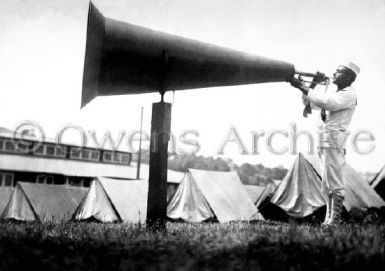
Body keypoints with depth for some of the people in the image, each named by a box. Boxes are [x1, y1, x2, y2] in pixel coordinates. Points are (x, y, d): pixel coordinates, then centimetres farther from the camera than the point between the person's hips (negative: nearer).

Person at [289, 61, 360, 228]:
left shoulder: (349, 95, -8)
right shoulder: (331, 91, 19)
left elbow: (326, 102, -23)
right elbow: (309, 103, 21)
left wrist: (303, 87, -19)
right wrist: (313, 84, 9)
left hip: (334, 141, -9)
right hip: (323, 142, 9)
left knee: (335, 183, -6)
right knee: (326, 184, 11)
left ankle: (335, 220, -1)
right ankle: (329, 218, 18)